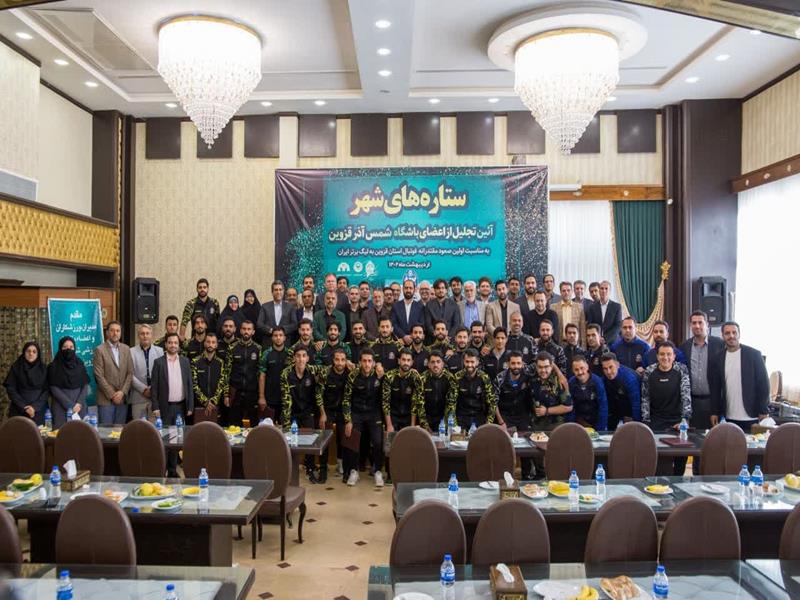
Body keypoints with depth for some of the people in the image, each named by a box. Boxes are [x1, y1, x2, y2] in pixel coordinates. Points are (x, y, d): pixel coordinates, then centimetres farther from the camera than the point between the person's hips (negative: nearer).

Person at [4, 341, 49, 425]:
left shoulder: (43, 368, 5)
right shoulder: (16, 367, 3)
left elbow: (47, 390, 2)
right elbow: (10, 389, -1)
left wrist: (35, 407, -11)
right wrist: (24, 407, -9)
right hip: (19, 411, 0)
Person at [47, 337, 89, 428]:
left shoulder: (80, 364, 9)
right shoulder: (54, 366, 0)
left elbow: (85, 386, 5)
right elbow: (54, 389, -6)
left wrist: (79, 403, -9)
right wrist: (70, 405, -12)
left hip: (79, 407, 2)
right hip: (61, 407, -2)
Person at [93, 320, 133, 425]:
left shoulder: (126, 349, 10)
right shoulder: (100, 350, -4)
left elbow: (130, 373, 7)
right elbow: (99, 376, -8)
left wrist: (122, 392, -6)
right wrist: (112, 395, -10)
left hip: (122, 398, 4)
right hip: (106, 399, -4)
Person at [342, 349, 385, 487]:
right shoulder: (353, 376, -10)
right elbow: (346, 399, -5)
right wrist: (348, 421, -8)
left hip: (374, 413, 0)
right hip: (356, 413, 0)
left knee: (378, 442, -13)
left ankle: (378, 471, 9)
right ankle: (353, 471, 12)